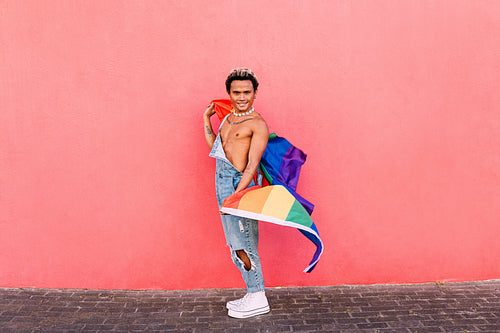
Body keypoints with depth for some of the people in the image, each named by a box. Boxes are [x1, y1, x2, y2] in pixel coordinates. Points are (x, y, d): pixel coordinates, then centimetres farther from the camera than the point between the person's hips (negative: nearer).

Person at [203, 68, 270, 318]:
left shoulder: (258, 124, -10)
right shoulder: (228, 118, 15)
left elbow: (252, 165, -17)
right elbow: (214, 145, 23)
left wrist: (235, 195, -25)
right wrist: (206, 118, 24)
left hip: (240, 183, -9)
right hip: (223, 182, 9)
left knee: (242, 244, -4)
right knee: (235, 244, 14)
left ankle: (258, 300, 9)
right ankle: (253, 294, 25)